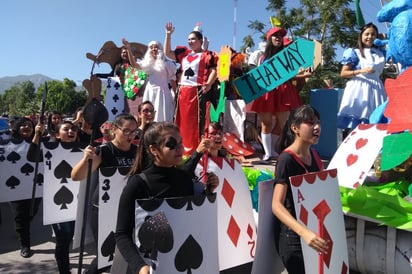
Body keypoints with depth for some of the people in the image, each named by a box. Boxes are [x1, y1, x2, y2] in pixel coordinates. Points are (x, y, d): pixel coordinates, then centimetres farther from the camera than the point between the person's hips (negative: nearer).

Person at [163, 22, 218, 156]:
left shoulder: (207, 55, 2)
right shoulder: (184, 53, 18)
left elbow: (214, 71, -6)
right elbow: (167, 52, 16)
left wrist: (208, 84, -21)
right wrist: (168, 35, 10)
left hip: (197, 91, -6)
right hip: (182, 91, 6)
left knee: (196, 121, -5)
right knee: (182, 121, 10)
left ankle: (196, 149, 0)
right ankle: (181, 148, 19)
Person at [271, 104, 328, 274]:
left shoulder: (314, 155, 3)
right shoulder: (287, 159, -21)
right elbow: (277, 205, -29)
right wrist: (304, 232, -41)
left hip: (314, 229, 8)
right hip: (293, 235, -8)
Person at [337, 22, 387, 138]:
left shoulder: (381, 53, 15)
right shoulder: (354, 52, 1)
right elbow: (343, 73, -4)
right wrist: (361, 71, -17)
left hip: (375, 89, 5)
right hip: (358, 89, -5)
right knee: (351, 125, -11)